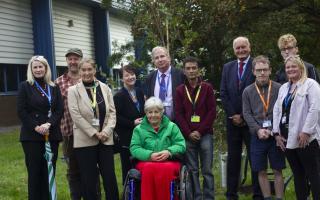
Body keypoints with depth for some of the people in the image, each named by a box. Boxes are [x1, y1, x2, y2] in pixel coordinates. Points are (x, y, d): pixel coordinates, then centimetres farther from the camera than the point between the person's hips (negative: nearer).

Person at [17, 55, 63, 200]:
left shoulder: (54, 88, 11)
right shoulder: (25, 86, 4)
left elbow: (60, 110, 3)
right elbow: (21, 111, -3)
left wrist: (48, 124, -13)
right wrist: (35, 127, -14)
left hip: (52, 135, 3)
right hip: (31, 136, -3)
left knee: (49, 171, 3)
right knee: (34, 171, 0)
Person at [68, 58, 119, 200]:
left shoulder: (105, 88, 7)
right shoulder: (73, 90, -1)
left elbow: (112, 112, 5)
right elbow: (76, 115, -9)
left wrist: (106, 131, -9)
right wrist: (94, 133, -12)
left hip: (105, 139, 2)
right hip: (85, 140, -2)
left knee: (110, 177, 4)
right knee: (89, 179, 4)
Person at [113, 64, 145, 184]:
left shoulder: (139, 92, 10)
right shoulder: (119, 96, -8)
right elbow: (116, 118, -13)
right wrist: (133, 123, -16)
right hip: (126, 137, -5)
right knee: (128, 167, 2)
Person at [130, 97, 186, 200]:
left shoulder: (172, 126, 13)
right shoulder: (138, 129, 13)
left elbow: (181, 145, 4)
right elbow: (134, 148, 1)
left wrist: (169, 152, -17)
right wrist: (150, 155, -16)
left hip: (170, 161, 0)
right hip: (146, 162, 0)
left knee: (165, 169, -37)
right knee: (149, 168, -37)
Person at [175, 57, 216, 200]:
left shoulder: (207, 88, 5)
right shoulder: (180, 90, 8)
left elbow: (212, 112, 0)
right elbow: (178, 114, 4)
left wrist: (200, 131, -8)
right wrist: (189, 133, -6)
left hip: (205, 134, -1)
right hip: (187, 136, 1)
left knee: (207, 170, 1)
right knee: (192, 170, 4)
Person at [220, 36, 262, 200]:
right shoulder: (227, 67, 12)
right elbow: (223, 93, 7)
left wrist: (246, 116, -11)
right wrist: (233, 115, -4)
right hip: (233, 119, 4)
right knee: (233, 158, 7)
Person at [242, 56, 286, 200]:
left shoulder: (279, 88, 1)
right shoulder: (247, 91, 5)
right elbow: (247, 114, 2)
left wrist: (273, 130, -11)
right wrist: (258, 130, -11)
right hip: (257, 136, 1)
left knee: (277, 171, 5)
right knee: (261, 171, 7)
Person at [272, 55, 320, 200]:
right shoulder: (283, 88, 18)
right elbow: (277, 110, 16)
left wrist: (306, 131, -17)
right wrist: (276, 132, 7)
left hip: (305, 138, -6)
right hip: (287, 139, 6)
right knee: (298, 175, 12)